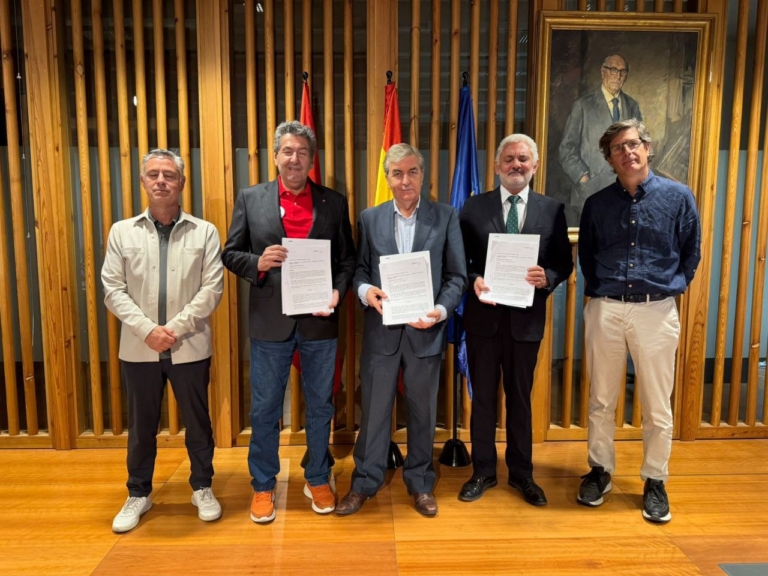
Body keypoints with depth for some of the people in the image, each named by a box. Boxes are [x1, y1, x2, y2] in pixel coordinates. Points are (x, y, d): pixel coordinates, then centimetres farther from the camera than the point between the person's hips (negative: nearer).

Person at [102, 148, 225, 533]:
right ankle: (138, 495, 33)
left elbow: (212, 289, -7)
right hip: (139, 348, 1)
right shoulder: (122, 232, 4)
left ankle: (202, 489, 30)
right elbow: (113, 290, -1)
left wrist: (175, 329, -15)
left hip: (190, 347, -1)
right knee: (141, 425, 14)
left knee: (197, 421, 11)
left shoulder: (204, 232, 0)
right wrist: (147, 329, -14)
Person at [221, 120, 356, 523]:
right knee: (264, 409, 10)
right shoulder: (250, 199, 3)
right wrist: (258, 263, -16)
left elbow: (348, 259, 6)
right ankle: (263, 486, 29)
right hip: (270, 322, 0)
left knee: (320, 406, 13)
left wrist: (338, 290, -12)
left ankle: (318, 480, 32)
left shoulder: (334, 203, 4)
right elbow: (230, 253, 4)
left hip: (319, 320, 1)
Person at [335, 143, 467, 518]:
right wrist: (365, 290, -16)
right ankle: (364, 483, 28)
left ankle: (420, 483, 32)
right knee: (374, 410, 10)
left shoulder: (446, 217, 1)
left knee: (423, 411, 13)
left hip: (425, 330, 0)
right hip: (381, 329, 1)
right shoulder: (369, 219, 6)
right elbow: (359, 269, 6)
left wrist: (442, 310, -15)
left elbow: (456, 276, 0)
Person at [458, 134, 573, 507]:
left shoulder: (553, 210, 2)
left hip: (526, 318, 0)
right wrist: (474, 280, -19)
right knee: (482, 397, 11)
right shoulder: (474, 207, 1)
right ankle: (483, 472, 29)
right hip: (483, 316, 0)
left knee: (520, 398, 14)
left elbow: (564, 262, 3)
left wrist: (547, 277, -18)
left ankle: (521, 473, 32)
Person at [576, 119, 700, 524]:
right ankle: (600, 471, 28)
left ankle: (655, 482, 25)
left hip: (656, 311, -1)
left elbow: (691, 254, 9)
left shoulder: (678, 197, 1)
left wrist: (671, 289, 4)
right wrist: (596, 291, 9)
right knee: (601, 400, 11)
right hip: (604, 310, 2)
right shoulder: (597, 204, 5)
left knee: (657, 406, 7)